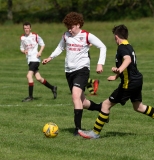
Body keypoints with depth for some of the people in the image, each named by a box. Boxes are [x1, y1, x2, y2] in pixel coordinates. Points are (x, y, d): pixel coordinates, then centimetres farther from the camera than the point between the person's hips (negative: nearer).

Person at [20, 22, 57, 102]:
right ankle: (52, 88, 27)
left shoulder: (35, 36, -3)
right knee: (38, 78, 7)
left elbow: (42, 44, 6)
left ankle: (30, 96, -14)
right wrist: (24, 51, -4)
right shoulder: (22, 38, 10)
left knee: (29, 75, -19)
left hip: (35, 58, -6)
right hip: (29, 60, 6)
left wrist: (40, 52, -10)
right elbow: (21, 48, 19)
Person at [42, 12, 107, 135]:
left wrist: (100, 64, -13)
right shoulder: (66, 36, 6)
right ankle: (101, 108, 37)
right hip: (69, 71, 6)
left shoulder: (87, 36, -8)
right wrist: (50, 58, 10)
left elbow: (102, 47, -4)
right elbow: (60, 48, 23)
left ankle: (78, 128, -23)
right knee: (82, 102, 9)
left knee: (76, 95, -25)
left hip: (82, 69, -6)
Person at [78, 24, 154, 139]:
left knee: (106, 104, -4)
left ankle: (95, 133, -1)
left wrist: (119, 69, -52)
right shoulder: (129, 47, 15)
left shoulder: (122, 48, -14)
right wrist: (116, 76, 37)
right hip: (137, 79, 9)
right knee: (138, 106, 27)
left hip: (129, 83, -9)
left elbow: (128, 59, -35)